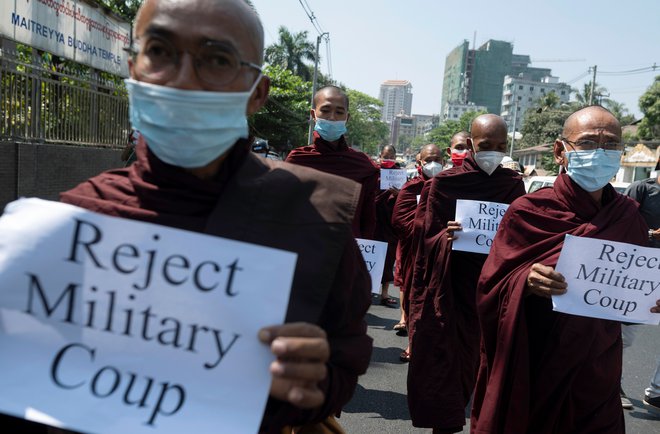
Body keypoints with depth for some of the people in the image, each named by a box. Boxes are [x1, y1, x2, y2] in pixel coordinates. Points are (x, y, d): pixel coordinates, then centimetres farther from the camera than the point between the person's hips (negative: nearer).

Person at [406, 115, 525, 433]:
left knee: (469, 359, 11)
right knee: (441, 361, -1)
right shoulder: (444, 183, -4)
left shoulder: (514, 185, 3)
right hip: (448, 286, -2)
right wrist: (445, 236, -23)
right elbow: (429, 239, -3)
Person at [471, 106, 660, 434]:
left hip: (597, 369, 3)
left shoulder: (628, 217, 0)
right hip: (529, 367, -3)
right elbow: (490, 288, -10)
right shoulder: (528, 212, -11)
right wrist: (524, 282, -28)